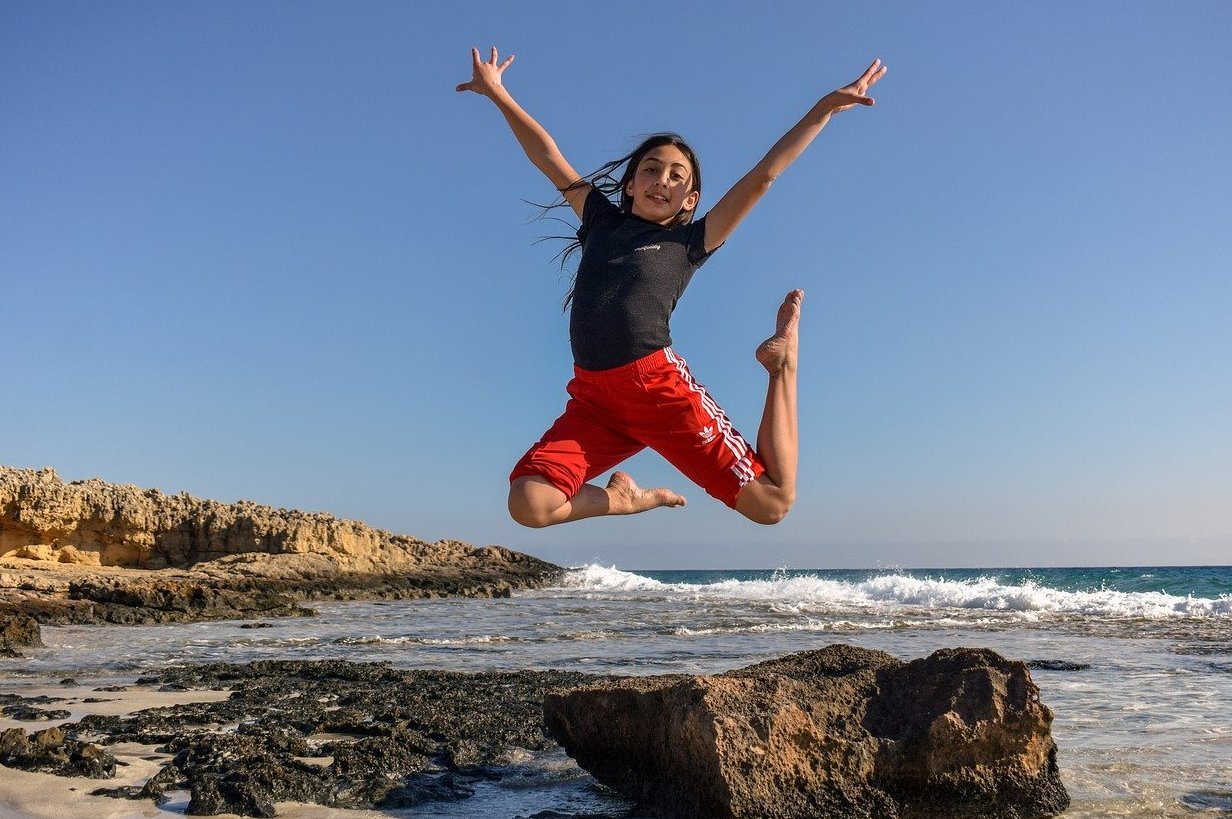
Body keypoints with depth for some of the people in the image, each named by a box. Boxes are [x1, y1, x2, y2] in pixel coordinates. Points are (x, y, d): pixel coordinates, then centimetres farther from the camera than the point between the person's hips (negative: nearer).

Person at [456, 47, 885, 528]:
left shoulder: (690, 242, 12)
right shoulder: (602, 222, 20)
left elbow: (763, 176, 10)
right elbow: (547, 156, 25)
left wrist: (825, 107, 9)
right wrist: (497, 93, 28)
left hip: (660, 385, -2)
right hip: (594, 398, 3)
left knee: (772, 502, -7)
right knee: (529, 503, -21)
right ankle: (625, 498, 9)